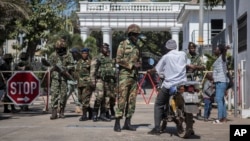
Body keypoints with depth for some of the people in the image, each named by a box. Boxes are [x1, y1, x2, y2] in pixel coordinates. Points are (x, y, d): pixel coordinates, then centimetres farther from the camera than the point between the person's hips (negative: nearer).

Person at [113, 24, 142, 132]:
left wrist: (139, 64, 1)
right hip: (125, 75, -7)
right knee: (122, 99, -9)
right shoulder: (123, 44, -2)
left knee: (132, 100, 5)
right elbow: (118, 59, -9)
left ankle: (127, 123, 11)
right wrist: (131, 65, -14)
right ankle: (117, 123, -5)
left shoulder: (137, 46, 17)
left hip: (134, 75, 7)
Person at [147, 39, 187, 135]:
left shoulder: (166, 56, 0)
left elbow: (157, 69, 6)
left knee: (158, 105, 8)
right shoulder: (183, 54, 8)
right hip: (182, 84, 3)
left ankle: (157, 128, -2)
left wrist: (150, 71, 26)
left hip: (169, 85, -3)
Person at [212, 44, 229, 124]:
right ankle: (224, 118, 16)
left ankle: (220, 118, -18)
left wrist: (225, 49, -51)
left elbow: (224, 53, -31)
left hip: (221, 81, -10)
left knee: (219, 99, -15)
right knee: (221, 99, 12)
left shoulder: (222, 57, -7)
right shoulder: (218, 59, 20)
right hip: (218, 81, 10)